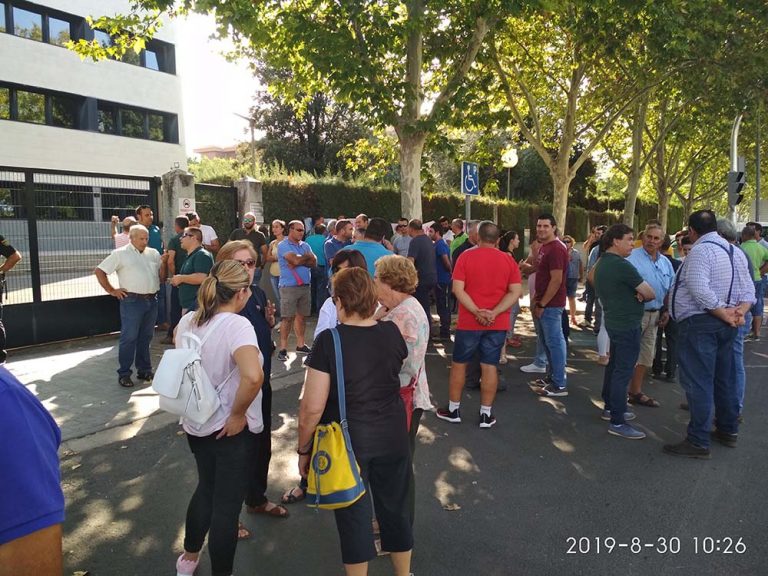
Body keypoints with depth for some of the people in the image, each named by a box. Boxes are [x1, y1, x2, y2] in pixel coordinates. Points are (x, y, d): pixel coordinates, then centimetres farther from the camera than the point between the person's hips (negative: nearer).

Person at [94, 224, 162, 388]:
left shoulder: (153, 253, 13)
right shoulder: (121, 254, -1)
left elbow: (161, 275, 19)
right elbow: (99, 271, -2)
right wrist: (111, 290, -4)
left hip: (151, 300, 5)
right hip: (132, 301, -5)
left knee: (146, 337, 13)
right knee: (129, 337, -3)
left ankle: (144, 370, 23)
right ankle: (124, 374, 5)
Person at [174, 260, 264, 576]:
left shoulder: (187, 321, -2)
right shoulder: (237, 325, -24)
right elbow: (253, 377, -39)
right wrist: (238, 415, -25)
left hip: (196, 423, 8)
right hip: (230, 429, -7)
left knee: (205, 488, 27)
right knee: (227, 503, 8)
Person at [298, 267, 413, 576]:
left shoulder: (329, 340, -19)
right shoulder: (392, 332, -5)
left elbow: (312, 407, -19)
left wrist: (303, 449, -5)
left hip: (347, 442, -4)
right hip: (392, 437, 4)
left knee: (354, 516, 14)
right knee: (395, 508, 21)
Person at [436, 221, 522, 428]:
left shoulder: (466, 256, -5)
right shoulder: (508, 260, 2)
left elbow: (458, 289, -13)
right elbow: (516, 292, -5)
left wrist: (477, 311, -16)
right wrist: (494, 313, -13)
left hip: (469, 322, -2)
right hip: (498, 324, 2)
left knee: (459, 364, 11)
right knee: (490, 366, 6)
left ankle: (453, 410, 20)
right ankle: (486, 414, 13)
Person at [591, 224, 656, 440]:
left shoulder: (601, 263, 9)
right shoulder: (621, 265, -20)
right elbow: (650, 294, -16)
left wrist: (634, 295, 0)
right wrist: (640, 296, 7)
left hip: (614, 321, 10)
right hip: (628, 324, -10)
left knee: (614, 365, 20)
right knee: (623, 371, -7)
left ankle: (610, 408, 32)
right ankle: (617, 423, -5)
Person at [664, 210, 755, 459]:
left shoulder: (700, 250, -15)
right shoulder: (736, 252, 13)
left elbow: (699, 289, -27)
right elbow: (748, 290, 8)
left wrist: (724, 315, -19)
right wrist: (739, 312, -7)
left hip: (699, 324, -9)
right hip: (725, 325, 9)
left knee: (698, 382, -6)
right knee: (725, 378, 18)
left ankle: (698, 442, -2)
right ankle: (728, 430, 31)